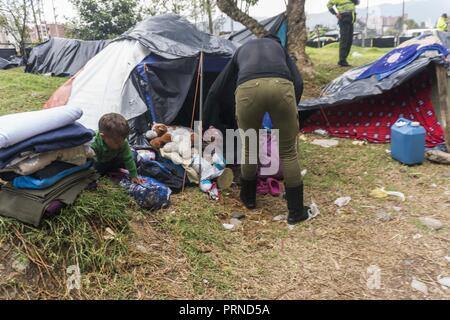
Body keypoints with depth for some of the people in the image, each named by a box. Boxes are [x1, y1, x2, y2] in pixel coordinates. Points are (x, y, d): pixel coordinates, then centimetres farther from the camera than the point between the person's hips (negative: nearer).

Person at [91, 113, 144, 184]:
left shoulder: (123, 143, -31)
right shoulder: (94, 144, -43)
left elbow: (128, 159, -25)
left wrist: (134, 176, -24)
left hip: (112, 160, 2)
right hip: (97, 162, -2)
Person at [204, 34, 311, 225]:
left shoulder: (241, 50, 40)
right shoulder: (279, 47, 39)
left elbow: (217, 88, 38)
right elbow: (298, 83, 23)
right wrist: (291, 112, 33)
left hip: (248, 88, 0)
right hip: (281, 86, 0)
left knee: (249, 148, 23)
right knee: (288, 151, 15)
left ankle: (248, 198, 42)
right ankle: (296, 211, 23)